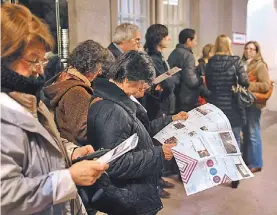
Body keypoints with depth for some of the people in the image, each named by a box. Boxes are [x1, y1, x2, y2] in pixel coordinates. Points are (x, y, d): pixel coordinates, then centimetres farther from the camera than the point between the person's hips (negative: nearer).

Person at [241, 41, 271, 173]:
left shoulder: (260, 65, -7)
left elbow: (266, 85, -15)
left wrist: (248, 86, -19)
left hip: (253, 103, -6)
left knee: (253, 134, -1)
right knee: (245, 133, 13)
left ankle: (256, 163, 10)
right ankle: (246, 160, 25)